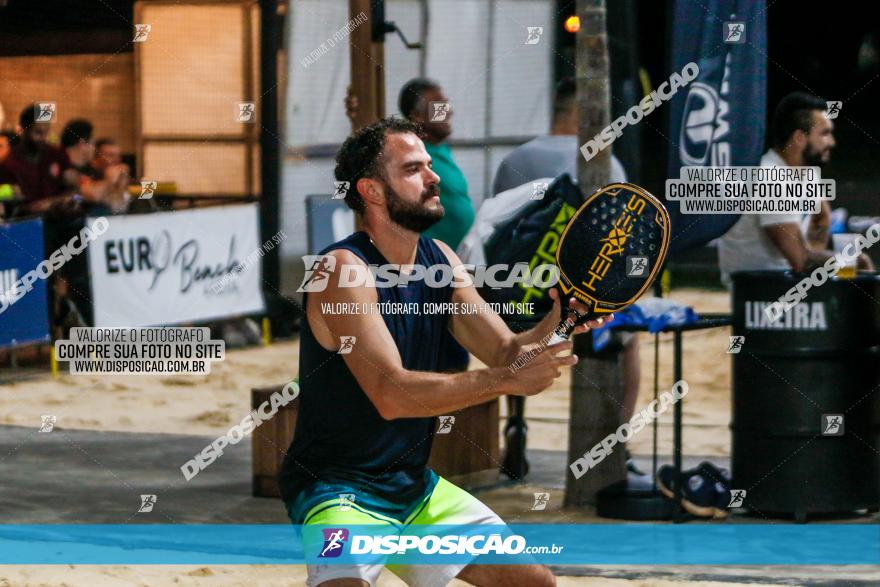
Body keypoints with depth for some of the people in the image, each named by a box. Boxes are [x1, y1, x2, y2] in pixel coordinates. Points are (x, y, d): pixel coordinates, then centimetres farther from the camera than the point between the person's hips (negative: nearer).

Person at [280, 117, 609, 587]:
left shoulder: (441, 260, 6)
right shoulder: (342, 269, -19)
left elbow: (505, 351, -1)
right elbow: (392, 394, -29)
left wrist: (554, 326, -22)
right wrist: (507, 381, -35)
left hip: (416, 488, 8)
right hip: (338, 490, -8)